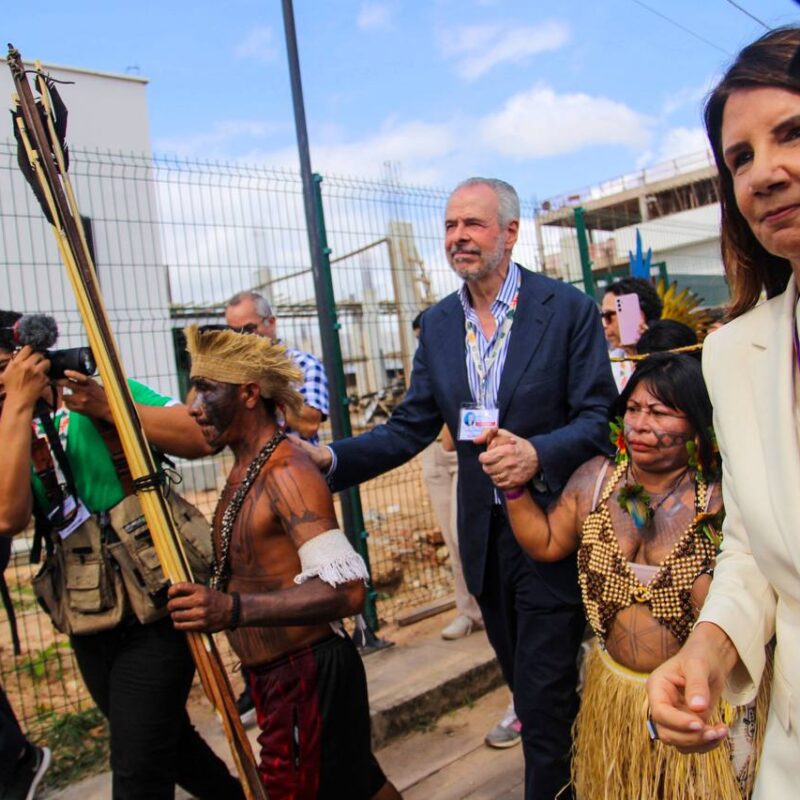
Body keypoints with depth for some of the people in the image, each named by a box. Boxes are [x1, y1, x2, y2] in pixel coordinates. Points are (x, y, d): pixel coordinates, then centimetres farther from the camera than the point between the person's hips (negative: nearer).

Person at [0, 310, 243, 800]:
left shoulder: (107, 391, -6)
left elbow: (199, 438, -19)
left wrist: (107, 403, -24)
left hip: (153, 616, -6)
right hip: (88, 630, 6)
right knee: (166, 740, 23)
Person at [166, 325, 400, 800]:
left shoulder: (286, 471, -23)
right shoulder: (246, 468, 7)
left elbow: (347, 588, -32)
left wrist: (233, 610, -40)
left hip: (308, 676, -9)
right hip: (277, 674, 9)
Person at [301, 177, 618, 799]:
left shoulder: (568, 308, -10)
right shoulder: (439, 325, 4)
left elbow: (600, 416, -11)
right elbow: (412, 426, 2)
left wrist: (538, 454, -30)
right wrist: (331, 458, -12)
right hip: (485, 536, 5)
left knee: (545, 696, 3)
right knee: (526, 685, 21)